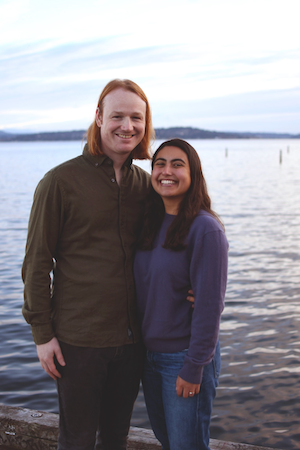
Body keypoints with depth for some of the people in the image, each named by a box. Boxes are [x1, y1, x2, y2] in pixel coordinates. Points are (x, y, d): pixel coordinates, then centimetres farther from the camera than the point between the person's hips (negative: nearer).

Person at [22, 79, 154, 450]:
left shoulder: (145, 183, 5)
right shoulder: (61, 181, -9)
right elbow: (37, 262, -7)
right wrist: (42, 332, -8)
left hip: (131, 337, 5)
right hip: (78, 340, -4)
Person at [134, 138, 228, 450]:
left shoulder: (205, 229, -18)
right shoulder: (150, 224, 3)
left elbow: (209, 305, -19)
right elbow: (144, 292, 9)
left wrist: (194, 368, -17)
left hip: (185, 356, -6)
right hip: (149, 354, 6)